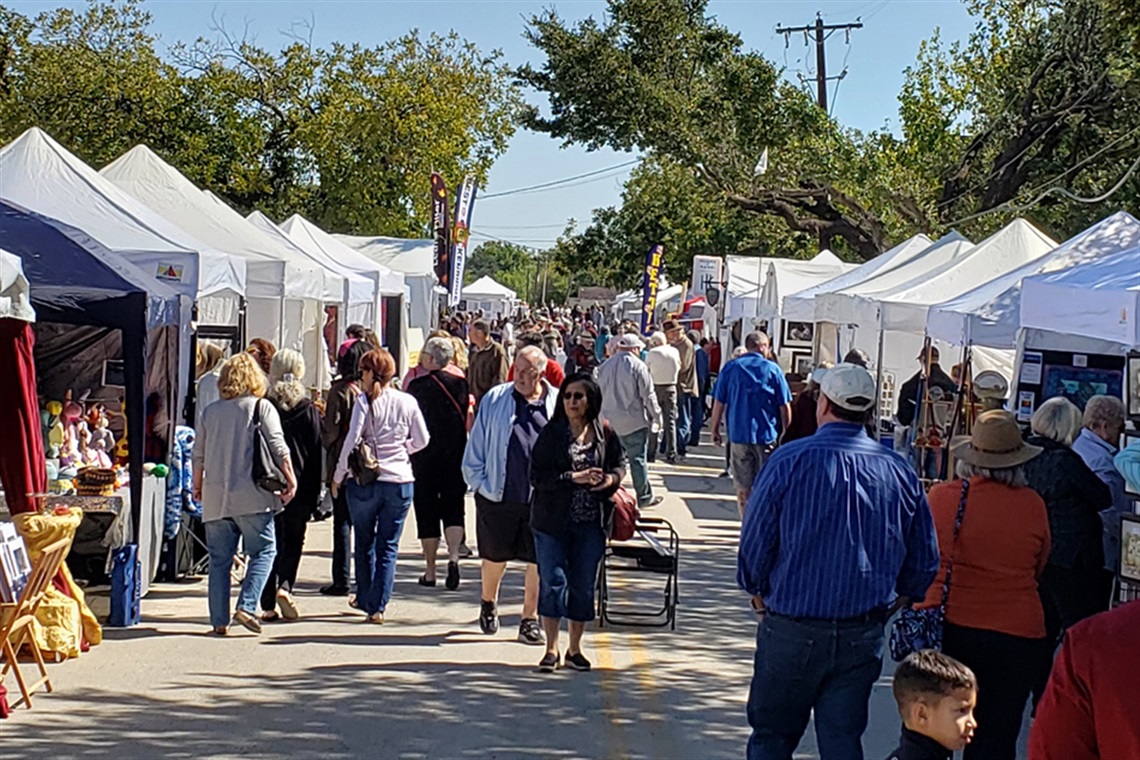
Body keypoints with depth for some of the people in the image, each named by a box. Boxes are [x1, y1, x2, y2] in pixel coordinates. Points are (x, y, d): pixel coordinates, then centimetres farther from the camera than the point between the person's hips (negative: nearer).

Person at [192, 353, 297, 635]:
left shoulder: (210, 411, 11)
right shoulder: (261, 407, 0)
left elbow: (198, 453, 15)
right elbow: (278, 448, -7)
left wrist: (197, 486, 26)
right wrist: (290, 479, -1)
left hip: (215, 497, 4)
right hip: (252, 495, -4)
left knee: (219, 559, 7)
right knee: (264, 551, 5)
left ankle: (219, 620, 7)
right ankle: (246, 606, -10)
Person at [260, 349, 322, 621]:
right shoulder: (309, 409, -1)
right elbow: (316, 454, 0)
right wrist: (314, 495, 5)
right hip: (300, 487, 0)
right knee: (294, 542, 13)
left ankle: (269, 604, 6)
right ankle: (285, 586, -9)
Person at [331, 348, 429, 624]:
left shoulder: (364, 401, -9)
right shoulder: (407, 402, 0)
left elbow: (352, 441, -13)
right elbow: (421, 441, 6)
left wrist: (338, 476, -2)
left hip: (364, 480, -1)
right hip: (400, 481, 1)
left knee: (364, 543, 17)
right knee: (389, 545, 7)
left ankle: (366, 600, 26)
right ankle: (378, 606, 1)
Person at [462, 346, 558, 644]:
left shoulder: (559, 404, 2)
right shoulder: (495, 399, 3)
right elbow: (476, 445, 7)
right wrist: (480, 483, 1)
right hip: (499, 495, 0)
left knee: (537, 560, 5)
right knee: (495, 557, 13)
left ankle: (530, 619, 18)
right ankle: (488, 603, 39)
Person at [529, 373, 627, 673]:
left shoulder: (605, 433, 2)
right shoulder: (551, 433, -5)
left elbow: (620, 463, 15)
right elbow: (537, 476, -10)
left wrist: (611, 478, -8)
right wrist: (573, 477, -20)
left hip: (591, 523, 2)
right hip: (553, 521, -2)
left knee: (584, 585, 8)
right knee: (552, 582, 0)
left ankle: (575, 648, 21)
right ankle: (551, 649, 11)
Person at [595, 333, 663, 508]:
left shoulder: (605, 366, 6)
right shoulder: (638, 366, -13)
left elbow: (599, 394, 12)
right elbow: (648, 395, -12)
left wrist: (604, 415, 21)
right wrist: (656, 417, -2)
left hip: (610, 421, 5)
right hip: (634, 421, -5)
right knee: (638, 459, 1)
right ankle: (644, 497, 6)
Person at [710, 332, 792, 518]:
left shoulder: (731, 368, 2)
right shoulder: (772, 369, -3)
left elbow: (719, 403, 2)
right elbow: (785, 407, -4)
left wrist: (715, 429, 12)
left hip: (739, 434, 1)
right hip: (767, 435, -1)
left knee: (743, 487, 7)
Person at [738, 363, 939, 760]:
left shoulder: (790, 461, -12)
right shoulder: (898, 470, -1)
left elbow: (754, 543, -8)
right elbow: (925, 560, 5)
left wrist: (758, 591, 11)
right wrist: (891, 599, 21)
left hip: (791, 628, -3)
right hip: (864, 634, 3)